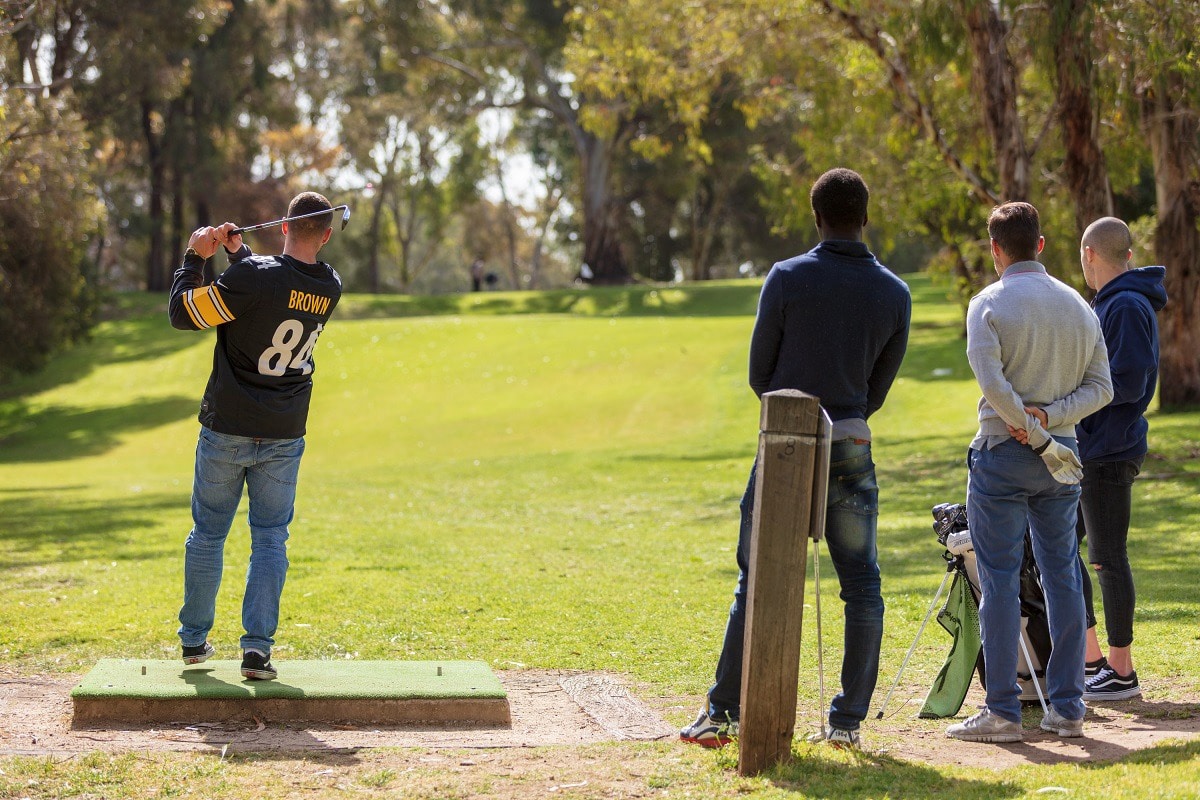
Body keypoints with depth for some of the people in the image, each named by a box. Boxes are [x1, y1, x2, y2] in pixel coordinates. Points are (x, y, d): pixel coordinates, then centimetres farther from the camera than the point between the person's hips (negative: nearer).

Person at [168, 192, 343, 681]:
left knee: (208, 534, 13)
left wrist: (195, 258, -3)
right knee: (270, 539, 7)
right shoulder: (330, 289, -2)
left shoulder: (252, 278, -20)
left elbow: (182, 313, -12)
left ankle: (194, 640, 24)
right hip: (284, 438, 3)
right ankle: (257, 648, -4)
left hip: (226, 431, -2)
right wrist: (237, 252, 14)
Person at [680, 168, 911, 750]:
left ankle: (723, 714, 4)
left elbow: (759, 374, 0)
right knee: (862, 586, 8)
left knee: (756, 581, 3)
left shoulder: (787, 279, -7)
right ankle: (848, 720, 8)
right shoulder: (895, 294, 2)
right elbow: (878, 389, 9)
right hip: (852, 447, 2)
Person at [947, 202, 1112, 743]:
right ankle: (1067, 708, 9)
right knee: (1063, 577, 9)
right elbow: (1100, 386, 3)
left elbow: (992, 381, -21)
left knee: (1000, 582, -2)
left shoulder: (990, 304, -8)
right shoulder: (1077, 304, 9)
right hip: (1062, 457, 5)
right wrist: (1051, 416, -7)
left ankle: (1002, 712, -3)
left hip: (1003, 454, -5)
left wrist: (1032, 430, -12)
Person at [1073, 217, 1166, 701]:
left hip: (1110, 453, -10)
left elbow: (1128, 383, -22)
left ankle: (1121, 671, 6)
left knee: (1108, 560, -3)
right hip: (1088, 449, 10)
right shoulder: (1110, 303, 15)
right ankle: (1091, 656, 21)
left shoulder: (1127, 307, -16)